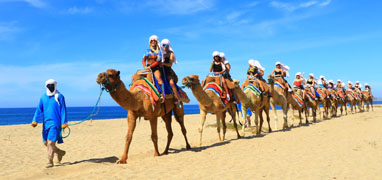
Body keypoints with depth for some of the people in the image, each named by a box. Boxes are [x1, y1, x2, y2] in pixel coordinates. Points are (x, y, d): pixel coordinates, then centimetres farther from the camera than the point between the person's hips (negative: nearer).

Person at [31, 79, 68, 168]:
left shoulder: (59, 96, -4)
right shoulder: (43, 97, 10)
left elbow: (63, 110, -5)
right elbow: (39, 110, 10)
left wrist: (64, 123, -9)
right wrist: (35, 121, -1)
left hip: (55, 123, -6)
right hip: (46, 123, 6)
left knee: (51, 142, -11)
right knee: (45, 142, 10)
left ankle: (50, 161, -1)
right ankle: (60, 152, 31)